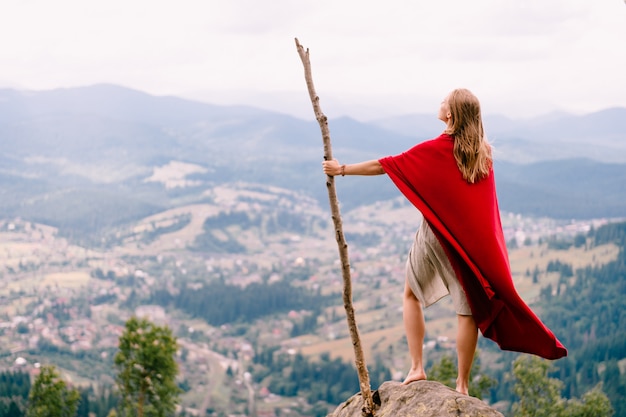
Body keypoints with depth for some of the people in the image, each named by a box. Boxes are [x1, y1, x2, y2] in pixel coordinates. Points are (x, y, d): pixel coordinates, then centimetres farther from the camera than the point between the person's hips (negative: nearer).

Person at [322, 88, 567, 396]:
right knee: (469, 309, 4)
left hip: (436, 235, -3)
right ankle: (462, 385, 6)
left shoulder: (435, 150, -12)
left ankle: (416, 368, 11)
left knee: (412, 294, 18)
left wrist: (342, 169, 2)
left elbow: (383, 165, -8)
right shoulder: (483, 153, 2)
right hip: (472, 239, 3)